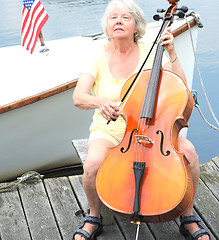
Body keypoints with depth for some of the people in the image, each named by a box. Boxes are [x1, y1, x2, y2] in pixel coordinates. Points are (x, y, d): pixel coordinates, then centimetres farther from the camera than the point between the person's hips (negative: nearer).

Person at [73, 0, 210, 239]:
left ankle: (188, 217, 0)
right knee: (93, 163, -32)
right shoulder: (99, 56, -2)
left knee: (188, 151, -25)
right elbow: (78, 97, -14)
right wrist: (99, 102, -36)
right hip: (109, 129, 0)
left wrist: (172, 55, -17)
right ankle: (94, 217, 1)